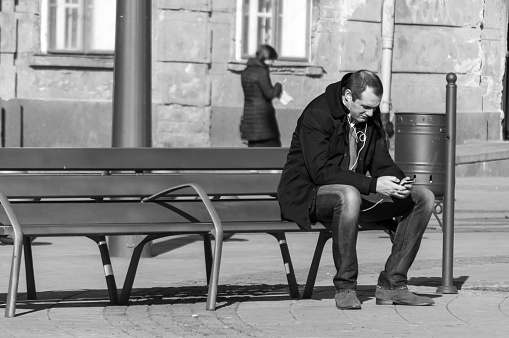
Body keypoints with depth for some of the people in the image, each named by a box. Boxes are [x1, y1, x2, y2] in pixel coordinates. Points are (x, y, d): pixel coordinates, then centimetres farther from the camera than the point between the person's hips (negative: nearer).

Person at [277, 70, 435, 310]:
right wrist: (373, 185, -33)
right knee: (349, 195, -43)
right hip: (308, 195, -8)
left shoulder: (370, 117, 4)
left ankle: (392, 284, -7)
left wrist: (399, 181, -17)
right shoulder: (317, 114, -20)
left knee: (423, 197, -5)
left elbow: (380, 161, 8)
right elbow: (320, 171, -27)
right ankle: (344, 287, -29)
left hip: (354, 190, 8)